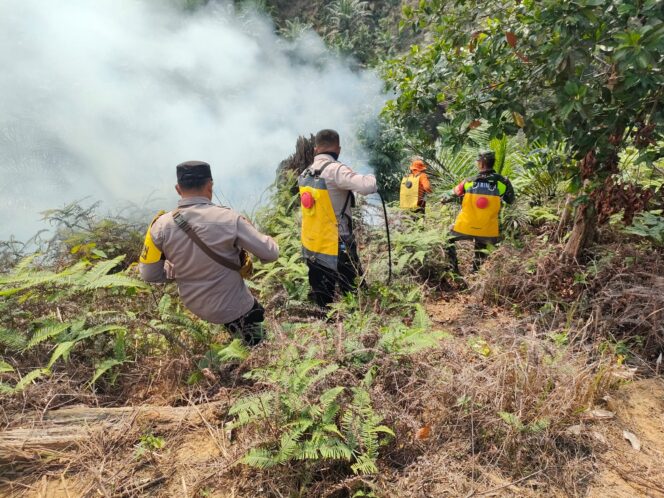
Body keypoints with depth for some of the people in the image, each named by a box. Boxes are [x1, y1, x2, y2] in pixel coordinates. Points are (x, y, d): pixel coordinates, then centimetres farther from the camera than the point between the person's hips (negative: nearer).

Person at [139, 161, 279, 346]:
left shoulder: (161, 226, -15)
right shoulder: (228, 219, -26)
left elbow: (149, 274, -5)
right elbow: (271, 253, -18)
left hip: (194, 305, 4)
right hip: (231, 307, -3)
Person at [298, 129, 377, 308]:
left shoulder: (304, 174, 6)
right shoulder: (335, 170, -18)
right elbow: (366, 186, -31)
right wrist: (375, 178, -9)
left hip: (311, 250, 7)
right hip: (337, 251, -7)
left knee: (323, 302, 18)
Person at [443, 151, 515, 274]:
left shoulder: (469, 182, -4)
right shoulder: (502, 183, -4)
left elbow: (453, 194, 11)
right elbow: (510, 201, 10)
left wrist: (444, 200, 31)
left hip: (465, 227, -1)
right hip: (487, 230, 1)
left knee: (450, 239, 24)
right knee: (481, 246, 28)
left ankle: (453, 268, 19)